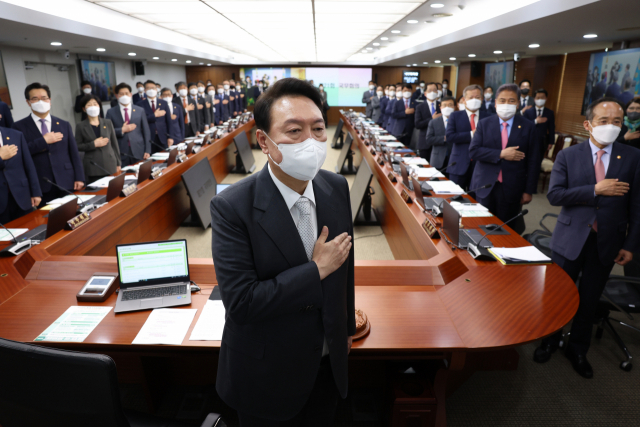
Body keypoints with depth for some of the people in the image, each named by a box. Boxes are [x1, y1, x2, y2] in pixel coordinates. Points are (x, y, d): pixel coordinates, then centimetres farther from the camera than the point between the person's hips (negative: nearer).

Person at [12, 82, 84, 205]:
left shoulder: (64, 125, 12)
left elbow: (74, 154, 8)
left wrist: (79, 178, 1)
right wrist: (44, 141, -10)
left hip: (67, 184, 2)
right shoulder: (20, 126, 4)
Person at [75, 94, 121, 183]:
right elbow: (77, 146, 2)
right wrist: (93, 144, -13)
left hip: (110, 165, 2)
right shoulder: (80, 126, 3)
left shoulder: (108, 123, 9)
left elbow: (114, 143, 10)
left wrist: (118, 163, 8)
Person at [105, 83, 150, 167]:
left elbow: (146, 132, 6)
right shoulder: (111, 112, 6)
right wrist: (122, 130, -12)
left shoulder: (140, 110, 8)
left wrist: (147, 151, -1)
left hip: (138, 152, 1)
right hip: (121, 154, -1)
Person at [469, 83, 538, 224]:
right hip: (485, 187, 1)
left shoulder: (528, 127, 3)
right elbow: (473, 151, -6)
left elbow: (533, 162, 2)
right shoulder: (484, 124, 5)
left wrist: (529, 191, -2)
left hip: (512, 190, 0)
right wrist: (501, 154, -17)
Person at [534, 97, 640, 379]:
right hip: (570, 239, -1)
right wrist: (596, 190, -20)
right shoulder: (568, 156, -3)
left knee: (589, 301, 13)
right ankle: (550, 341, 34)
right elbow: (554, 195, -12)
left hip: (608, 243, 1)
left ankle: (578, 350, 34)